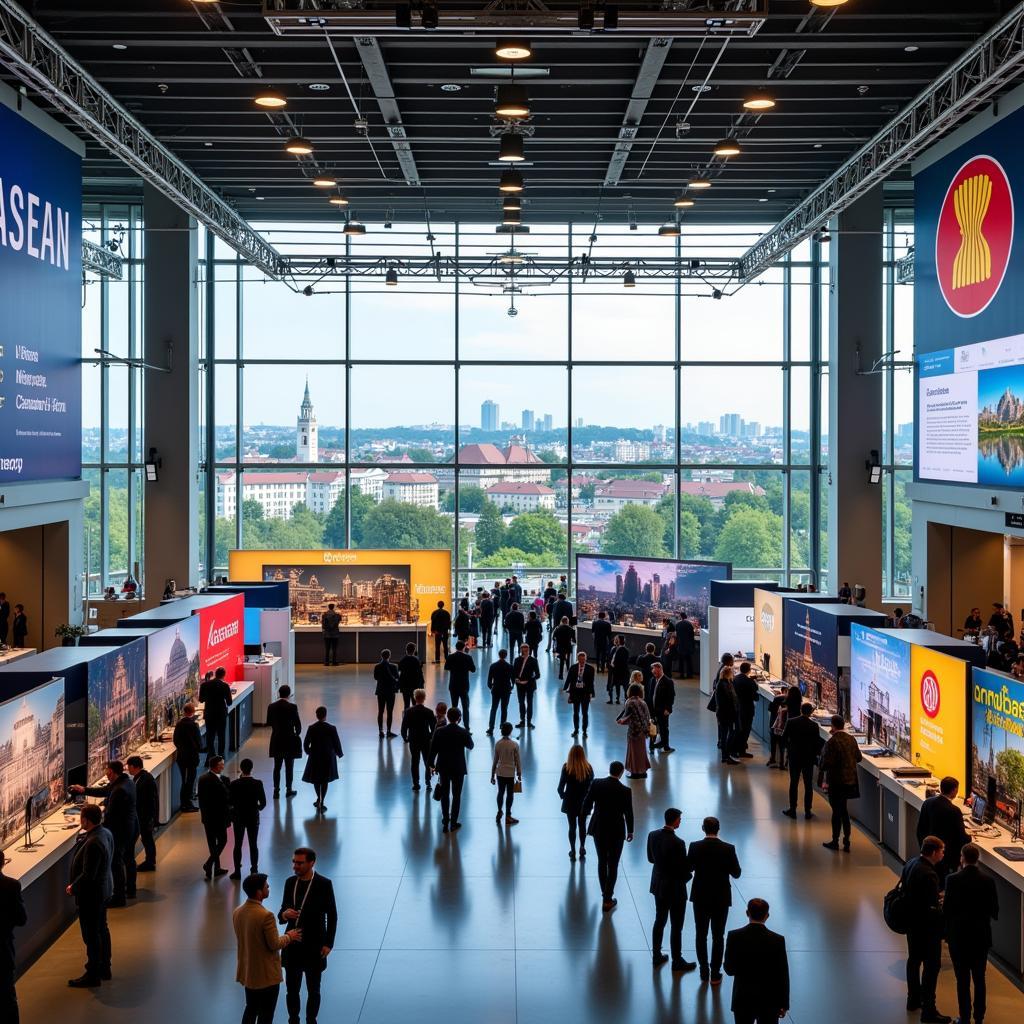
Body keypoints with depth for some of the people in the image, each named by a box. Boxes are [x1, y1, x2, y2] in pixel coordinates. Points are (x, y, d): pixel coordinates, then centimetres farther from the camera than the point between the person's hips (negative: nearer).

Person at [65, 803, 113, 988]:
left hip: (91, 894, -10)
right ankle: (104, 969, 34)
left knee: (91, 935, 2)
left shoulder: (93, 843, -31)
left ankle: (92, 976, 13)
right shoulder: (105, 833, -1)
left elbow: (88, 875, -27)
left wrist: (73, 887, -13)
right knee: (101, 929, 21)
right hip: (104, 889, 10)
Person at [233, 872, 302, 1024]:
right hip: (266, 974, -7)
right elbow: (275, 945, -20)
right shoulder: (266, 916, -27)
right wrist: (289, 936, -1)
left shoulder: (237, 912, -2)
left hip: (247, 972, 7)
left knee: (251, 1010, 22)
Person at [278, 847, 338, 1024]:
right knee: (291, 990, 10)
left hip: (314, 947, -3)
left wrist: (328, 943, -11)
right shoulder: (290, 882, 1)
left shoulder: (324, 884, -12)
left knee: (313, 991, 11)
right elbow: (283, 912, 7)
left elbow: (332, 916, -7)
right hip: (292, 945, 3)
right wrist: (284, 914, -17)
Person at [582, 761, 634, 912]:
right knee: (613, 866, 8)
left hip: (598, 829, 3)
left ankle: (605, 893, 30)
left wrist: (586, 813, 19)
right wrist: (630, 831, 8)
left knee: (602, 862, 19)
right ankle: (607, 900, 11)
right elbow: (628, 813, -8)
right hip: (616, 831, -3)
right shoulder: (625, 791, -17)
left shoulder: (596, 783, -11)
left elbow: (587, 804, -3)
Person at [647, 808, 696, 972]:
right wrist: (689, 875, 0)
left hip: (658, 885, 7)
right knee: (676, 927, 9)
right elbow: (683, 869, -21)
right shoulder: (677, 843, -28)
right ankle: (677, 961, 21)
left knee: (659, 921, 21)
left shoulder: (653, 835, -7)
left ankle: (657, 956, 32)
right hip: (675, 889, -7)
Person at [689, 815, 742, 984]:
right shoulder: (728, 849, -15)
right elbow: (736, 873, -7)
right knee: (718, 937, 10)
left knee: (701, 936, 14)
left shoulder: (695, 847, -14)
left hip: (700, 897, 1)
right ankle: (715, 974, 14)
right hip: (721, 898, -1)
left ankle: (704, 972, 20)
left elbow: (689, 869, -2)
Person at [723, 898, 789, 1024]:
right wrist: (784, 1004, 2)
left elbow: (729, 970, -5)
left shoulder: (734, 937, -13)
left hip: (743, 1000, 1)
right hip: (769, 1002, -1)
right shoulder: (777, 940, -14)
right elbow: (783, 976, -8)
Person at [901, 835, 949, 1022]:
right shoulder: (929, 874, -29)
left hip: (912, 922, 9)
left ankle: (913, 999, 38)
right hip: (927, 927, -9)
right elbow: (933, 910, -27)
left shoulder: (911, 863, -2)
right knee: (931, 966, 2)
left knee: (914, 960, 22)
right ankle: (928, 1010, 8)